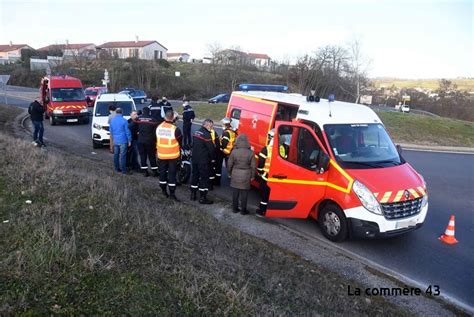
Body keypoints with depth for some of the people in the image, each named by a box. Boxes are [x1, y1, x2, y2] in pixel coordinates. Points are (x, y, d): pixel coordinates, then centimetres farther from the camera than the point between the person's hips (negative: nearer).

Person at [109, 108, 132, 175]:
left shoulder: (112, 121, 7)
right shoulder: (124, 120, -11)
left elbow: (111, 131, 16)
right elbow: (127, 131, -10)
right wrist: (129, 140, -4)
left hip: (115, 141, 5)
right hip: (123, 141, -5)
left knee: (116, 155, 14)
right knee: (123, 155, -4)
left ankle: (117, 168, 21)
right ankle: (123, 170, -2)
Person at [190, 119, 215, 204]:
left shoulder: (196, 133, 9)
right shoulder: (206, 135, -19)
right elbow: (211, 148, -17)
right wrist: (212, 157, 0)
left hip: (195, 159, 9)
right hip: (203, 161, -9)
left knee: (195, 175, 17)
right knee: (204, 178, 0)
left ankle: (193, 194, 26)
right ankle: (202, 198, 4)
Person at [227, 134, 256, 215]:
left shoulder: (234, 152, -10)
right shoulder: (250, 153, -11)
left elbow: (229, 164, -2)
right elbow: (253, 166, -6)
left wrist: (229, 173, 14)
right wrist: (252, 176, 7)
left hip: (235, 175, 1)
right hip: (246, 176, -1)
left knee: (235, 193, 14)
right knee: (244, 194, 8)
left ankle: (235, 208, 24)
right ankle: (243, 210, 16)